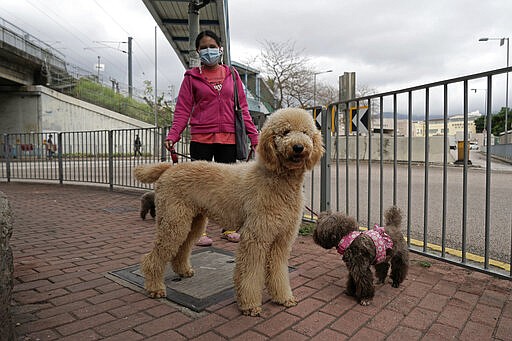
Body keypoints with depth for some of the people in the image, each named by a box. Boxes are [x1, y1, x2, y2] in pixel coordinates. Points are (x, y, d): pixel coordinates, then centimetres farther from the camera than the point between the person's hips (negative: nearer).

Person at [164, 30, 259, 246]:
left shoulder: (231, 75, 11)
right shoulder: (192, 77, 6)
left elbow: (242, 107, 10)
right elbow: (183, 110, 1)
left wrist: (253, 135, 2)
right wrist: (172, 136, -13)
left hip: (228, 139, 2)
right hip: (201, 139, -2)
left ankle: (228, 228, 22)